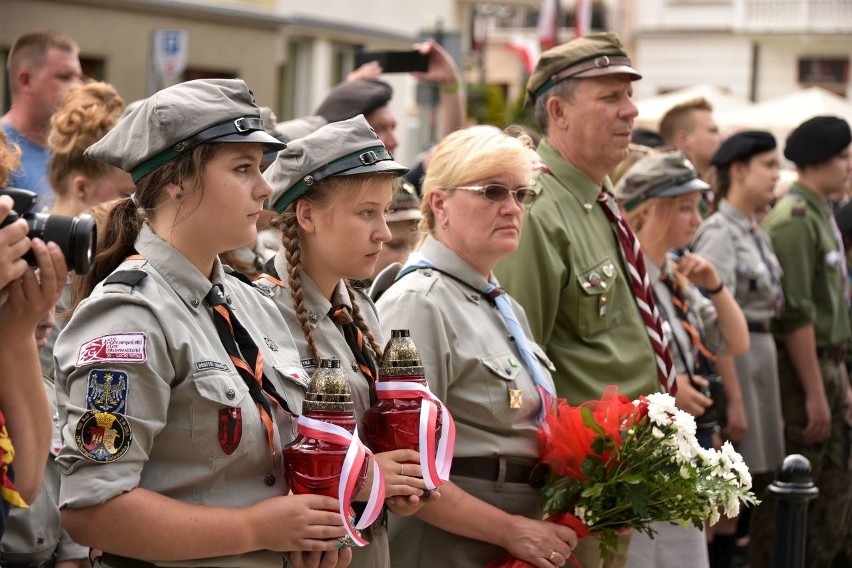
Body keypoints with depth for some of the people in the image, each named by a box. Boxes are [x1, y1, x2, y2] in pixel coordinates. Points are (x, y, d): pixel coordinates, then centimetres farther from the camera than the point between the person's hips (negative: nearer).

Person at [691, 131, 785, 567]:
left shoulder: (756, 234, 13)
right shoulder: (719, 232, -13)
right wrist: (734, 399, -20)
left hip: (762, 354, 8)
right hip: (732, 358, -8)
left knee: (761, 483, 12)